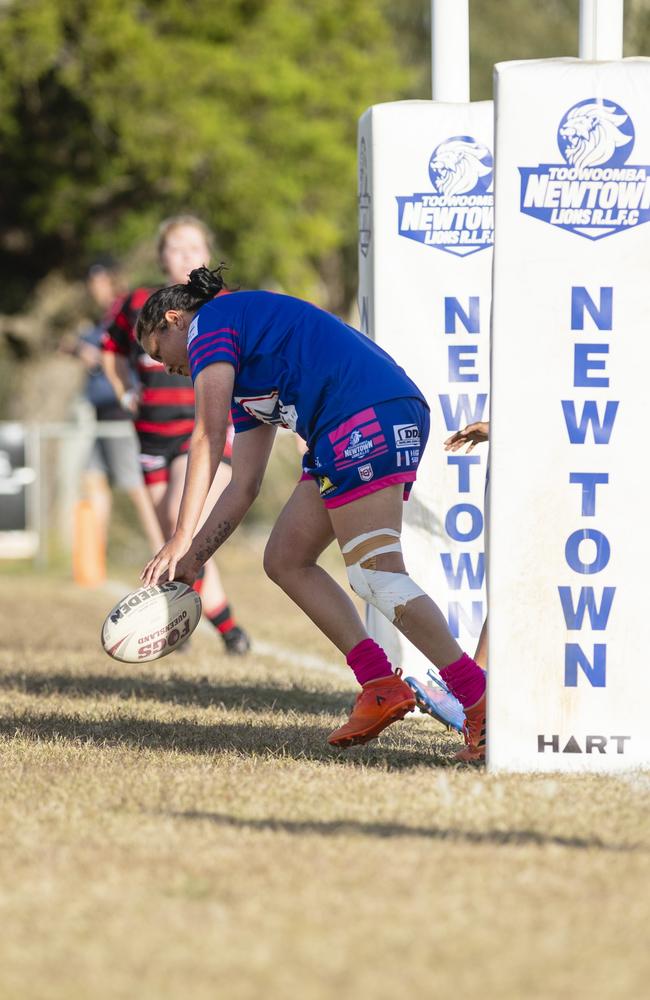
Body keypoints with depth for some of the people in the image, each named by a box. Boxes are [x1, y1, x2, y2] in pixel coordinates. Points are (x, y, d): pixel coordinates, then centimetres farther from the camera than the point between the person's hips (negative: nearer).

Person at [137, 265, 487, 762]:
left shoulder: (210, 321, 7)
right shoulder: (245, 371, 34)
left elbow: (209, 436, -2)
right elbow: (244, 486, 30)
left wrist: (182, 540, -1)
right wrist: (194, 559, 24)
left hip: (363, 417, -10)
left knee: (377, 574, -16)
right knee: (286, 560, 12)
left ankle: (482, 704, -22)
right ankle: (381, 685, 3)